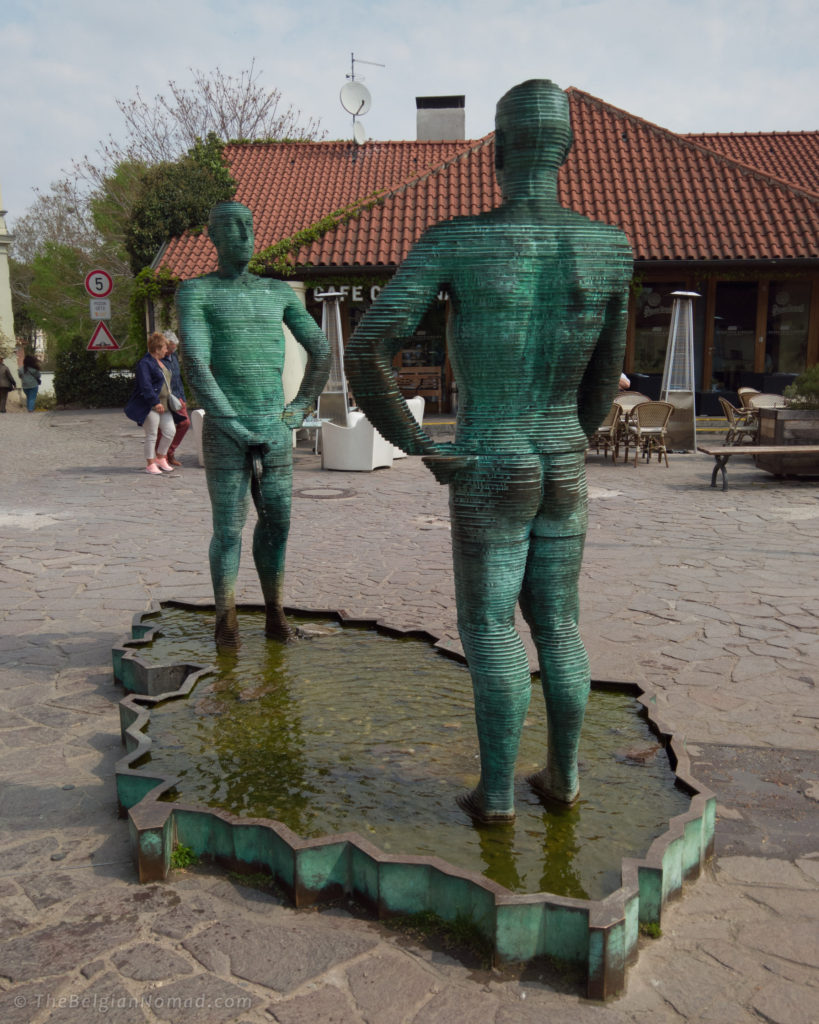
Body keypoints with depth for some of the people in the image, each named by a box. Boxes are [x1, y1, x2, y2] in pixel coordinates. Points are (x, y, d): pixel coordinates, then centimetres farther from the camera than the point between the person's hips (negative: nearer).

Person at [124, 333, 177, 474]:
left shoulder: (160, 362, 15)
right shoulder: (145, 363, -15)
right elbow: (145, 386, -23)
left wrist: (170, 399, 20)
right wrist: (155, 402, -26)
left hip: (163, 405, 9)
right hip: (149, 406, -9)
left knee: (169, 432, 7)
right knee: (151, 435, -3)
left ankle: (160, 459, 23)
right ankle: (150, 464, 8)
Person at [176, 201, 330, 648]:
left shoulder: (279, 292, 12)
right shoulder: (195, 292, -1)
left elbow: (321, 351, 18)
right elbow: (196, 366, -12)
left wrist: (301, 407, 8)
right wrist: (234, 426, -17)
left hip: (276, 432, 4)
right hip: (224, 434, -4)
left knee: (277, 522, 7)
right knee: (228, 530, -1)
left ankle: (274, 612, 21)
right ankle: (226, 620, 13)